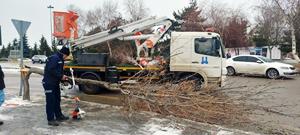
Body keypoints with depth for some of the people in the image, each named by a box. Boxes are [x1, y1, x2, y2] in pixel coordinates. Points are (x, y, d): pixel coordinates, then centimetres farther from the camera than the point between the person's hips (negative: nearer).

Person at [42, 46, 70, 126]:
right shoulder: (54, 58, -17)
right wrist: (61, 76, -20)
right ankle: (50, 119, 1)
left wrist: (62, 76, 6)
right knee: (50, 101, -5)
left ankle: (59, 116, 30)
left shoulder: (60, 60, 16)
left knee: (57, 100, 18)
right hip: (49, 83, -11)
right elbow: (51, 70, -26)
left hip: (55, 83, 11)